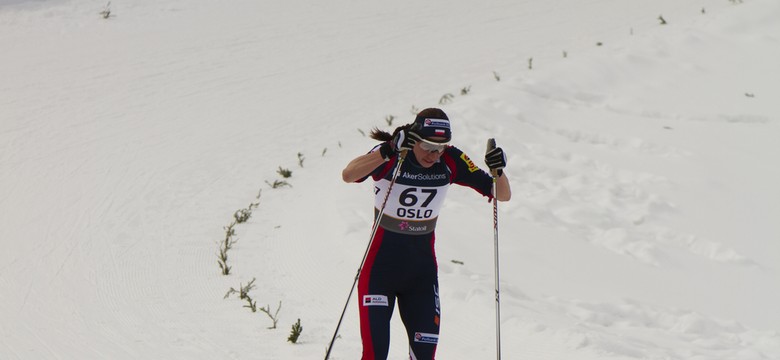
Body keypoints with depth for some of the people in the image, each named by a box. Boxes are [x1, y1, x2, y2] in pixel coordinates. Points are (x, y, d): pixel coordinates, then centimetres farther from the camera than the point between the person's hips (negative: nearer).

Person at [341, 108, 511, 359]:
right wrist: (389, 151, -49)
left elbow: (502, 195, -3)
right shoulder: (390, 157, -17)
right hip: (381, 268, -3)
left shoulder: (450, 162, -6)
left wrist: (498, 170, -24)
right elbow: (349, 175, -37)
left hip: (422, 272, 4)